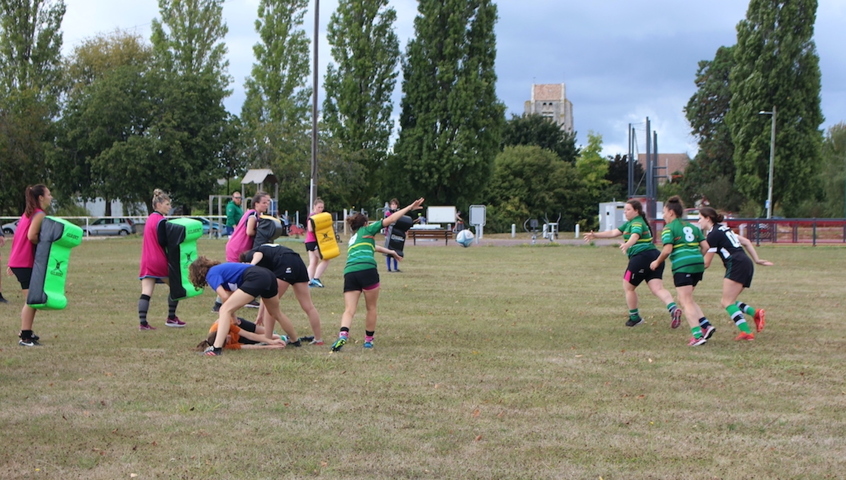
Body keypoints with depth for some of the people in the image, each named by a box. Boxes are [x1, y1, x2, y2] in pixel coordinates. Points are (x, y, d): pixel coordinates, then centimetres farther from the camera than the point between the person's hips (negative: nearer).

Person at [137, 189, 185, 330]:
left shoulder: (150, 219, 16)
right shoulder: (161, 220, -11)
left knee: (146, 292, -2)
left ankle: (142, 322, -11)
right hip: (160, 260, -7)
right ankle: (171, 318, 14)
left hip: (147, 260, 7)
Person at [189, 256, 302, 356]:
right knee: (276, 314, 32)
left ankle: (217, 348, -24)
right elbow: (231, 295, 25)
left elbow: (225, 296, -7)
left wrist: (232, 314, 8)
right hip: (269, 276, 9)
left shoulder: (211, 274, 4)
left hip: (255, 278, -9)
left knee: (225, 310, -10)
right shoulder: (220, 268, 29)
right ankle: (296, 341, 50)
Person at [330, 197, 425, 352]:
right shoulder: (367, 230, 18)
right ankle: (368, 340, 16)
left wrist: (389, 251, 65)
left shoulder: (353, 238, 35)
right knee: (371, 308, 11)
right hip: (367, 270, -5)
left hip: (349, 272, 5)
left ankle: (343, 335, -29)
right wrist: (410, 208, 18)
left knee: (349, 310, -5)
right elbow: (390, 219, 13)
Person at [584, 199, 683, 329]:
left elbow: (635, 236, -29)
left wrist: (627, 245, -49)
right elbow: (614, 233, 25)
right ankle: (673, 308, -27)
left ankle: (634, 317, 18)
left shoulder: (637, 223, -7)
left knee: (628, 287, 9)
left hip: (641, 257, -9)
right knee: (658, 289, -5)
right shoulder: (629, 223, 22)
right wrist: (595, 235, 24)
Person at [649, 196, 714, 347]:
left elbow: (667, 250, -11)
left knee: (686, 302, -4)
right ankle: (706, 325, 7)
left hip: (682, 266, -7)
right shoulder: (692, 227, 20)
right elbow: (705, 246, 15)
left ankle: (698, 335, -11)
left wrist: (657, 262, 3)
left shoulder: (668, 228, 0)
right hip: (698, 264, 7)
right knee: (687, 299, 20)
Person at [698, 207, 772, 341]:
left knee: (727, 302, -7)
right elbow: (746, 241, 23)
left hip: (737, 265, -9)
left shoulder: (713, 234, -7)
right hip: (746, 264, 9)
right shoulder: (723, 229, 21)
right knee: (725, 302, 9)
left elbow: (706, 263, -5)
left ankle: (746, 332, -15)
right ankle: (756, 313, -4)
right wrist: (757, 260, 23)